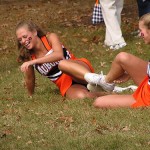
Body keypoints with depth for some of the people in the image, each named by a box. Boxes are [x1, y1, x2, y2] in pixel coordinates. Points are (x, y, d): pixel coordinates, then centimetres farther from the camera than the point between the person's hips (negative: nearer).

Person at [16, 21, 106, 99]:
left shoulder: (50, 38, -5)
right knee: (80, 96, -37)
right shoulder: (28, 57, 5)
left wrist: (33, 62, -30)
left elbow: (59, 55, -25)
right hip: (68, 87, 2)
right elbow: (30, 80, 18)